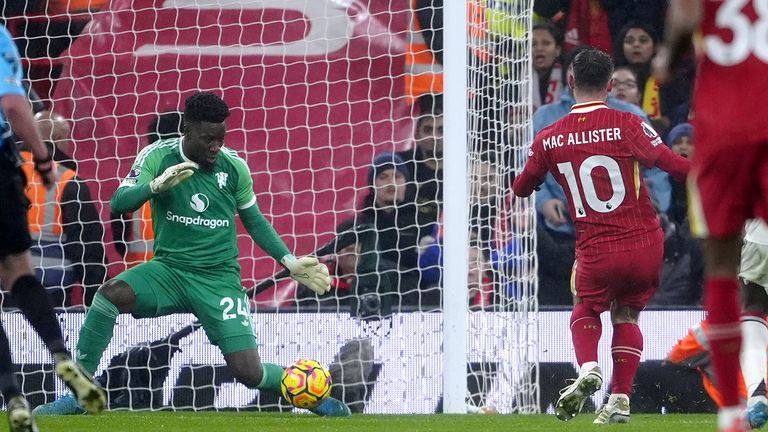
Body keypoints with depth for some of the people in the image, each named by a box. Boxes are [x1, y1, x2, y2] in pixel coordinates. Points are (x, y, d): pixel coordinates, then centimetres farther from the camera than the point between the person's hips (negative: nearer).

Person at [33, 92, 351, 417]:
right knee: (111, 293, -31)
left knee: (250, 373, -14)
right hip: (169, 269, 0)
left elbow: (254, 221, 13)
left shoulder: (234, 166, -2)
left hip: (219, 278, 0)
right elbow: (118, 204, -14)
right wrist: (156, 185, -31)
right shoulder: (157, 156, -7)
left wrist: (290, 262, 5)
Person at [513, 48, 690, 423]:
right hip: (646, 245, 0)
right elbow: (675, 165, -17)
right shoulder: (627, 125, -9)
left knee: (586, 308, 25)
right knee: (626, 315, 20)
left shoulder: (549, 139, -1)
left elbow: (521, 189, 13)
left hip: (595, 252, 0)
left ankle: (588, 369, -3)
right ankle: (620, 399, 11)